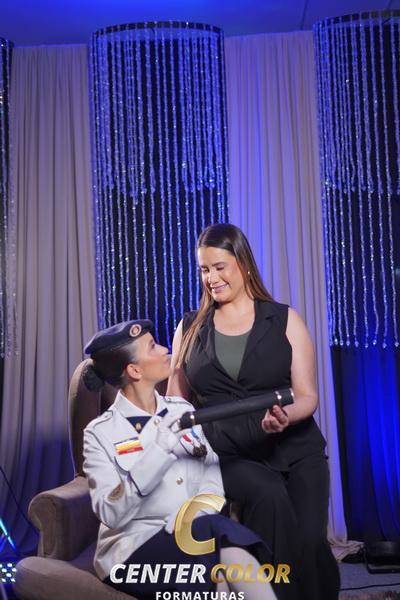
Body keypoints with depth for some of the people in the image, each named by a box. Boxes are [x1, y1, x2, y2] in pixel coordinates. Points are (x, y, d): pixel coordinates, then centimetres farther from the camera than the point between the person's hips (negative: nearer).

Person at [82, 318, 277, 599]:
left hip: (195, 538, 3)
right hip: (134, 549, -3)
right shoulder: (101, 432, -2)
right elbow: (111, 514, -15)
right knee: (220, 531, -30)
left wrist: (189, 522, -19)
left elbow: (211, 480, 1)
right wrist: (160, 450, -22)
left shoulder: (183, 410, 11)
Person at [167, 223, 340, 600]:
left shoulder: (284, 320, 5)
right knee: (270, 498, -31)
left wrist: (285, 416, -22)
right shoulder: (189, 328, 9)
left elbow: (307, 395, 1)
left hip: (294, 447, 0)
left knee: (309, 541, -19)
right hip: (227, 452, 0)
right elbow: (177, 402, 14)